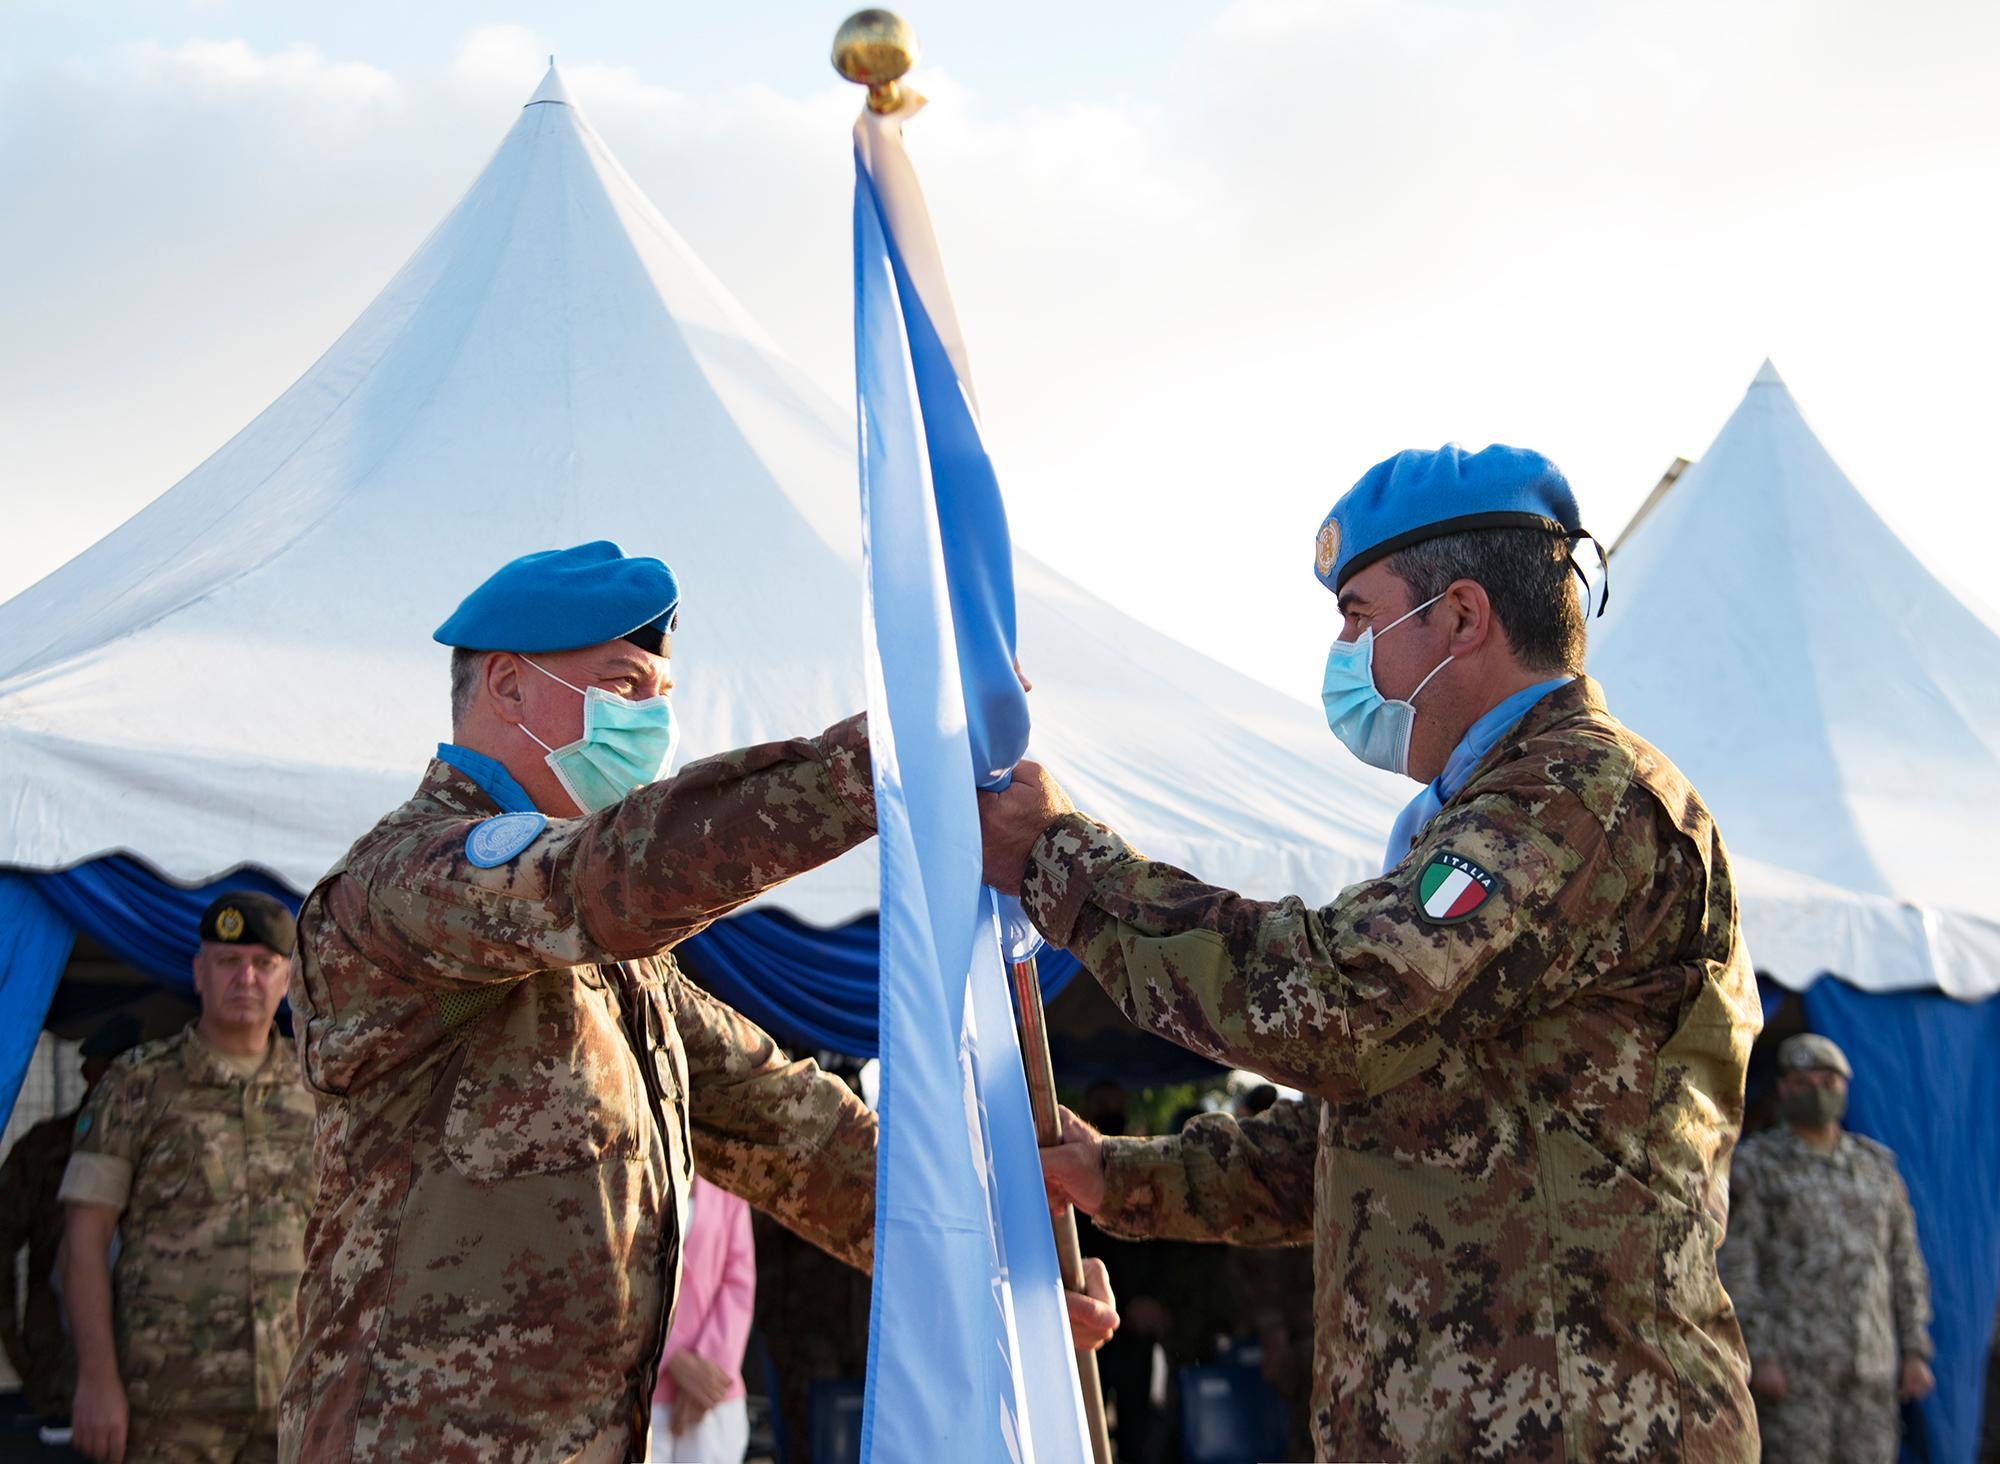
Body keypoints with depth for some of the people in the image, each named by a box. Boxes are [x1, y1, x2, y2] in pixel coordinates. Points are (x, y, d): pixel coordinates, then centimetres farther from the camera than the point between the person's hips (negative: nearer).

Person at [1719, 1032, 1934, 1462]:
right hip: (1792, 1364, -4)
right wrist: (1757, 1357, -13)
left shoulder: (1876, 1165, 13)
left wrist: (1916, 1353, 7)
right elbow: (1736, 1266, -6)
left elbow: (1905, 1263, 15)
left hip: (1869, 1366, 4)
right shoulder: (1756, 1165, 0)